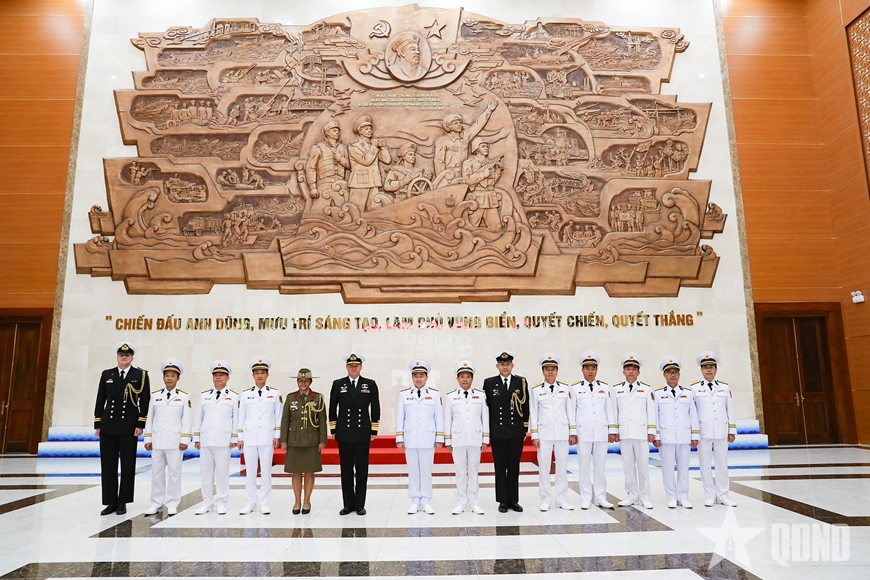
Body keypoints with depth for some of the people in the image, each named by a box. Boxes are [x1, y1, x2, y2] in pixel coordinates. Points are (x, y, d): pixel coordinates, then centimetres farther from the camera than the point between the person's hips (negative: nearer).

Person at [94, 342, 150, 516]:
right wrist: (97, 425, 5)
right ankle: (111, 502, 16)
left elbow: (145, 402, -2)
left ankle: (123, 502, 14)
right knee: (108, 466, 6)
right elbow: (100, 400, 10)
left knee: (128, 466, 3)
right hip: (108, 428, 3)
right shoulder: (107, 374, 10)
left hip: (129, 429, -3)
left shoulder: (141, 375, 1)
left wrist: (140, 425, -8)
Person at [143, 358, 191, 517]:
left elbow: (186, 420, -2)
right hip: (157, 440, 3)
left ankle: (172, 504, 11)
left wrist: (185, 440, -7)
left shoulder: (184, 396, 0)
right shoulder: (155, 395, 7)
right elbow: (149, 418, 9)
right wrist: (148, 439, 5)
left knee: (175, 472, 2)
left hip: (175, 441, -3)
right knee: (157, 472, 8)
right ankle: (156, 504, 18)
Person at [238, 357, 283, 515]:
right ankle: (250, 503, 16)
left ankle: (264, 503, 12)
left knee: (266, 470, 3)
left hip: (267, 437, -1)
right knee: (250, 470, 6)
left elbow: (279, 415, 2)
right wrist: (240, 438, 5)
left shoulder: (275, 393, 2)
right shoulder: (245, 394, 5)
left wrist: (277, 436, -2)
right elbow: (241, 416, 7)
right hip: (249, 437, 1)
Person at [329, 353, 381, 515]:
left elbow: (375, 409, 4)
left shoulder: (370, 385, 3)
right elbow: (332, 409, 8)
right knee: (346, 470, 6)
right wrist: (333, 430, 4)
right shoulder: (337, 384, 4)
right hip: (344, 434, 1)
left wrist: (374, 431, 0)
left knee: (362, 470, 4)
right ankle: (348, 504, 17)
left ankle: (360, 505, 14)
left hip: (363, 434, 0)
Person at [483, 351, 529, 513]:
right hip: (497, 433, 0)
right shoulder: (489, 383, 2)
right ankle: (503, 501, 16)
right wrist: (487, 432, 1)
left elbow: (526, 407, 5)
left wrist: (525, 430, 3)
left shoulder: (521, 382, 3)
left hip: (516, 433, 1)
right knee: (500, 468, 6)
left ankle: (513, 500, 19)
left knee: (514, 468, 8)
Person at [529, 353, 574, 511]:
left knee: (562, 466, 7)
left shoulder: (565, 388, 4)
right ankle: (546, 499, 13)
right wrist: (534, 436, -3)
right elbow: (533, 413, 0)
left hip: (562, 433, 2)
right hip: (544, 433, -1)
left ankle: (560, 498, 18)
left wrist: (573, 432, 3)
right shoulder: (536, 390, -1)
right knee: (543, 466, 2)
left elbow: (570, 411, 6)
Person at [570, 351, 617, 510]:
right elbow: (572, 411, 1)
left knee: (601, 466, 7)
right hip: (583, 433, -2)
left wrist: (612, 431, 5)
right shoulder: (575, 388, 0)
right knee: (584, 466, 4)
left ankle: (601, 498, 17)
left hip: (601, 433, 2)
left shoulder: (605, 388, 7)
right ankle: (585, 499, 13)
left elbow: (609, 410, 8)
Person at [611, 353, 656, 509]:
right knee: (628, 464, 6)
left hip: (641, 432, -1)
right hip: (624, 433, 1)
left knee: (643, 464, 1)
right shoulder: (616, 390, 7)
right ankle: (632, 495, 15)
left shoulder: (646, 389, 5)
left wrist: (651, 431, 0)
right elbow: (613, 411, 8)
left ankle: (644, 497, 10)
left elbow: (651, 411, 4)